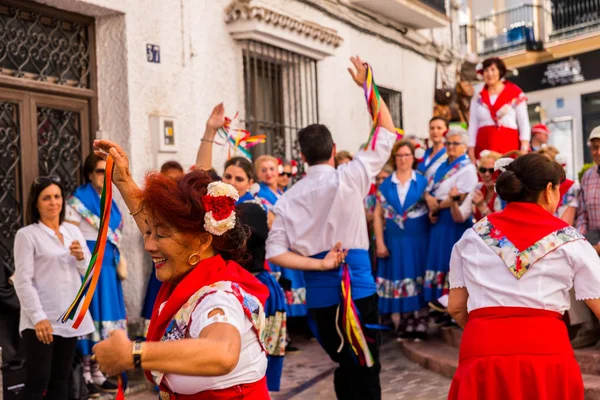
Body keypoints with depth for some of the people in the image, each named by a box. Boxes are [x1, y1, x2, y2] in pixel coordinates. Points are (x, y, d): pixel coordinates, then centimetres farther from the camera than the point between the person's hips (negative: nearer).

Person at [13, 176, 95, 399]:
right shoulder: (26, 234, -6)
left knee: (61, 381, 13)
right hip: (41, 321, -6)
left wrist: (81, 257, -9)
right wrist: (38, 317, -19)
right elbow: (23, 280, -12)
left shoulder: (73, 231, 11)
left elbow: (89, 272, 13)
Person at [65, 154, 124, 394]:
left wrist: (119, 261, 12)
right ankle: (85, 374, 5)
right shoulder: (78, 201, -6)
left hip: (108, 264, 7)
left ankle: (98, 373, 17)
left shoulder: (110, 201, 14)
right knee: (89, 313, -4)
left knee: (105, 312, 8)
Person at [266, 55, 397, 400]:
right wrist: (367, 85, 9)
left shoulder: (288, 198, 2)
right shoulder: (349, 178, -6)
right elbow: (388, 132, 3)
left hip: (318, 295, 4)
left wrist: (320, 264, -5)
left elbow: (275, 252, -4)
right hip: (356, 289, -4)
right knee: (365, 370, 4)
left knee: (345, 367, 20)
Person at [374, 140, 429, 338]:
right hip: (394, 241, 1)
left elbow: (432, 208, 1)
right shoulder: (385, 185, 6)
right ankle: (400, 325, 10)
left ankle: (419, 325, 7)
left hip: (419, 240, -1)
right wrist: (380, 243, -2)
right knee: (396, 280, 2)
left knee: (419, 281, 1)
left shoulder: (423, 182, 3)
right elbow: (378, 215, 4)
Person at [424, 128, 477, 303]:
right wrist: (430, 199, -8)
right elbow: (429, 190, 15)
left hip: (455, 223, -8)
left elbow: (460, 197, -16)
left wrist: (437, 206, -6)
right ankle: (438, 300, 14)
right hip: (438, 222, 8)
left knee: (451, 261, -5)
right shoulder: (442, 166, 18)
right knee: (437, 259, 8)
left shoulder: (467, 168, -8)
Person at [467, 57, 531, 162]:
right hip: (483, 146, 2)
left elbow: (524, 123, 4)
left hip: (509, 145, -2)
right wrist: (471, 155, 3)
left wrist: (524, 152, -7)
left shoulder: (515, 95, 7)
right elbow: (473, 127, 11)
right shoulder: (477, 99, 13)